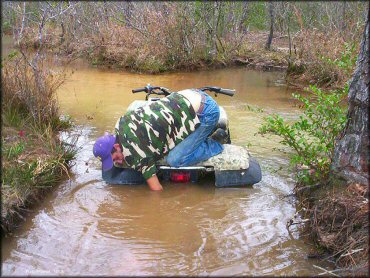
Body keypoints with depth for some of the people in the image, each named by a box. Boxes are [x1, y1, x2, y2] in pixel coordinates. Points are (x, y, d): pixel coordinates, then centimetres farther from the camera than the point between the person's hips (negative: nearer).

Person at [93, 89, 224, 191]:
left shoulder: (134, 154, -18)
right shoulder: (122, 122, 4)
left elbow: (157, 189, -13)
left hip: (207, 112, -9)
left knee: (175, 160, -12)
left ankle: (214, 146, 5)